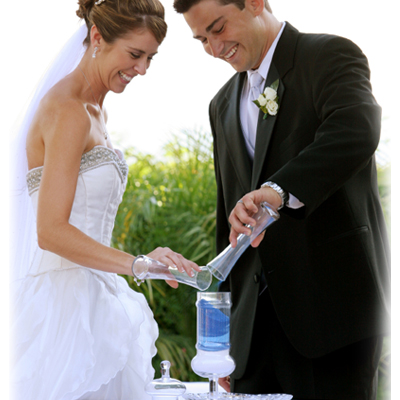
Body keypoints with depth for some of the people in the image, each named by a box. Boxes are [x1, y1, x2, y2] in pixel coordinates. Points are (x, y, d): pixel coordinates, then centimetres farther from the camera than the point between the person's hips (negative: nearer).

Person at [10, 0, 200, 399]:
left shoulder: (94, 111, 14)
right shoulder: (67, 113, -16)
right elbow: (51, 231, -23)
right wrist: (137, 264, -31)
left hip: (89, 297, 10)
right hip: (61, 304, -10)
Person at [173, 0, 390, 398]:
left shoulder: (329, 55, -3)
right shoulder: (224, 105, 19)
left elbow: (356, 132, -25)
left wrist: (280, 190, -40)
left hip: (332, 305, -6)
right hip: (257, 315, 7)